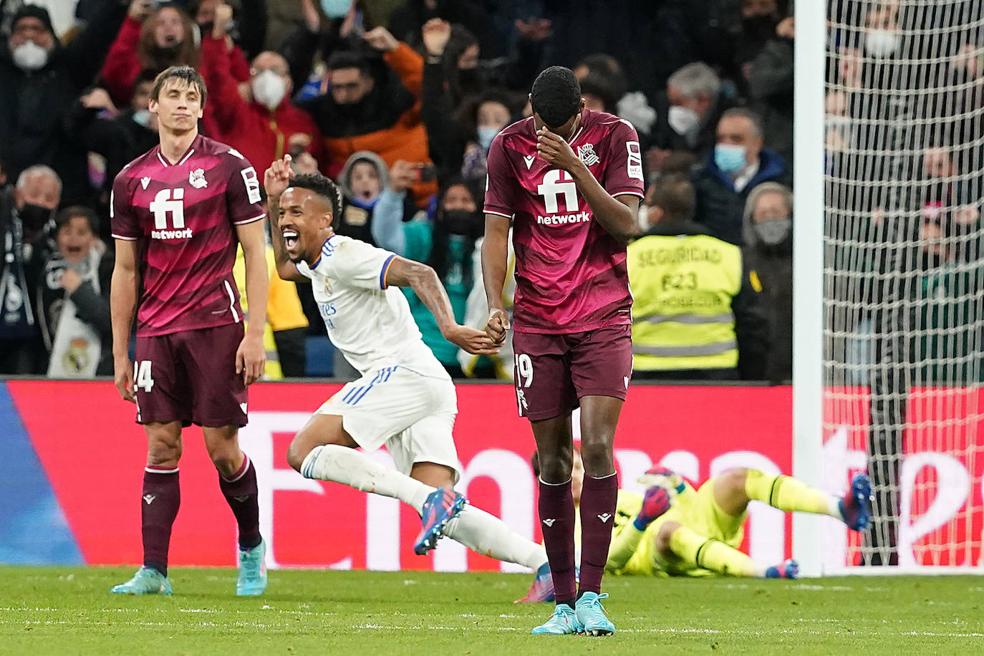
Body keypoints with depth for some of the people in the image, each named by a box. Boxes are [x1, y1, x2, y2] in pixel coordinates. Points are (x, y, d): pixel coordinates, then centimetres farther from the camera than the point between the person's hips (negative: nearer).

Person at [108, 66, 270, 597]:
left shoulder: (228, 166, -1)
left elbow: (256, 253, -1)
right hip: (156, 331, 3)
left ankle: (251, 547, 20)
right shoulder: (131, 179, 9)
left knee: (222, 447, -3)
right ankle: (153, 571, -1)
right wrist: (120, 353, 11)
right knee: (161, 448, -1)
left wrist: (255, 334, -9)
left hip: (216, 327, -3)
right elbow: (125, 270, 14)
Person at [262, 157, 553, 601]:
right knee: (445, 516, -1)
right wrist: (272, 203, 33)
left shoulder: (344, 256, -6)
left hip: (404, 373, -9)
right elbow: (285, 268, 47)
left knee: (304, 451, -14)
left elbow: (418, 274, -20)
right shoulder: (317, 263, 23)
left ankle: (429, 500, -27)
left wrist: (449, 327, -37)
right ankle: (547, 562, -12)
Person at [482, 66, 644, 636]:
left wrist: (575, 167, -22)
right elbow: (498, 230, 4)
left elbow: (627, 224, -11)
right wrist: (495, 304, -10)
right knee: (553, 460, 1)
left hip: (604, 319, -2)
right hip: (538, 323, 2)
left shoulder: (615, 137, -3)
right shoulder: (509, 146, 2)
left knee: (598, 446, -15)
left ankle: (591, 596, -13)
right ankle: (565, 603, 7)